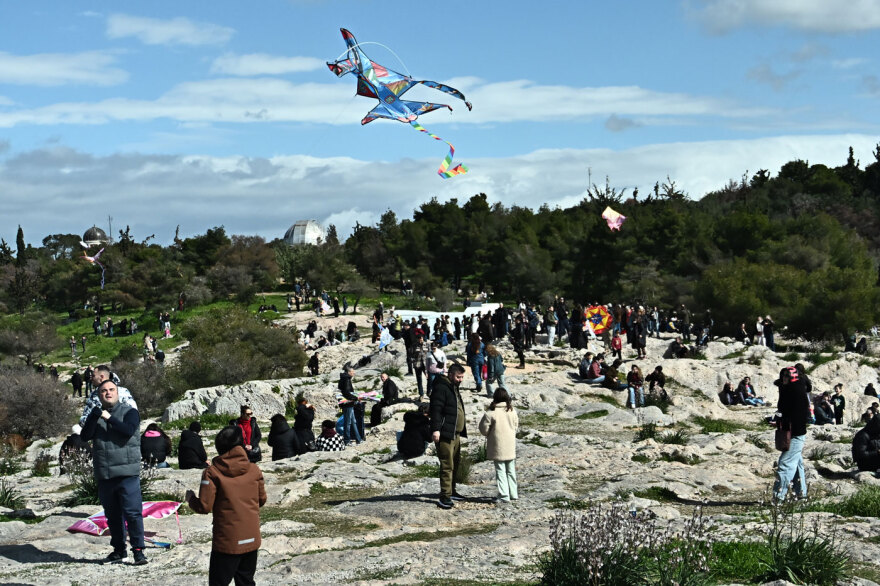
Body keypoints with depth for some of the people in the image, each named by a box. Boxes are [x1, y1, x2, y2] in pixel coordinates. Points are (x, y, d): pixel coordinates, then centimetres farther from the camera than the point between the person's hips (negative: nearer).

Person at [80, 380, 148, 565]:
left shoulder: (129, 412, 1)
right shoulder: (95, 415, 12)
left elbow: (129, 430, -17)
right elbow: (85, 436, -3)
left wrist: (109, 418, -14)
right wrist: (94, 417, -16)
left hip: (127, 473, -4)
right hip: (104, 475, 4)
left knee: (132, 512, -9)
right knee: (112, 515, 11)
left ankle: (138, 550, -3)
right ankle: (119, 551, 21)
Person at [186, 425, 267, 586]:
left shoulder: (212, 472, -12)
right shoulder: (254, 469, 0)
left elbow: (204, 507, -12)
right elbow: (262, 500, 10)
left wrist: (190, 499, 8)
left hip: (227, 541, -4)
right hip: (251, 539, 4)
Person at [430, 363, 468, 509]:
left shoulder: (454, 388, 19)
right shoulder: (441, 388, -13)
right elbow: (435, 410, -21)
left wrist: (462, 429, 30)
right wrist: (436, 429, -28)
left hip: (455, 434, 10)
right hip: (445, 434, -10)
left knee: (455, 464, 17)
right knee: (447, 465, -11)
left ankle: (451, 492, 28)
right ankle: (444, 497, -9)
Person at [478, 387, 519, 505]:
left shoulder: (491, 412, -17)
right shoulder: (512, 410, -1)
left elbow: (484, 429, -9)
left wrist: (489, 435, 12)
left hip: (498, 448, -4)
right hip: (510, 446, 4)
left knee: (500, 471, 1)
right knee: (511, 471, 16)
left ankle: (504, 496, -3)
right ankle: (513, 494, 22)